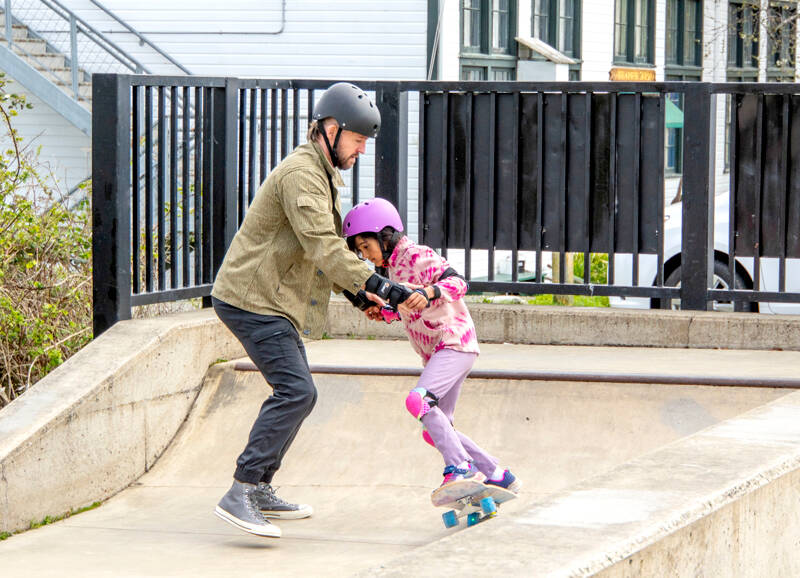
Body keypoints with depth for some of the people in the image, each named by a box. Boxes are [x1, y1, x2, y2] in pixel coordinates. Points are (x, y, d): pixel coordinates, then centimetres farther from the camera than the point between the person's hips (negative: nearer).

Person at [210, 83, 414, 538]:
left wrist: (354, 291, 12)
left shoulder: (324, 175, 17)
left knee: (295, 393, 16)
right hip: (254, 300, -11)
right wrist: (380, 286, -29)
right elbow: (322, 247, -27)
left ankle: (260, 489, 23)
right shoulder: (301, 173, -18)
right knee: (296, 391, -19)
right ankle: (239, 496, -22)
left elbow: (324, 247, 26)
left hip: (272, 300, 11)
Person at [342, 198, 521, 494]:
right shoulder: (392, 266, 17)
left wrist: (428, 292, -41)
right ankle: (497, 475, 16)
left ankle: (460, 467, -29)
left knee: (418, 400, -30)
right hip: (435, 353, 10)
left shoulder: (417, 256, -12)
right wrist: (382, 312, 7)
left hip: (455, 343, -10)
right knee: (434, 431, 8)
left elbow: (458, 282, -24)